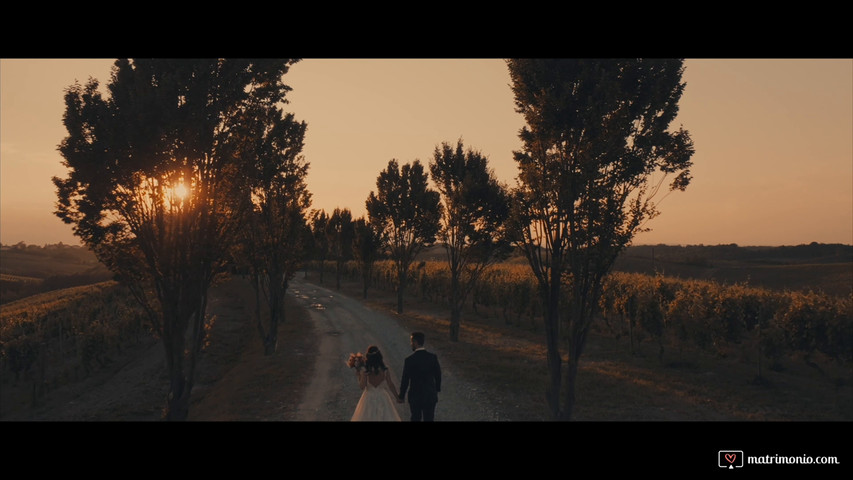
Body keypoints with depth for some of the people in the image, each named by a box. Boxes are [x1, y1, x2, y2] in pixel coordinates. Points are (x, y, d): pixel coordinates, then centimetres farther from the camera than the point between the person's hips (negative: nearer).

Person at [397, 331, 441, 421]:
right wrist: (437, 389, 19)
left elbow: (405, 380, -11)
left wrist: (401, 396, 3)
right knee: (429, 419, 10)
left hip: (415, 397, -2)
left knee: (416, 418, 18)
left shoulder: (409, 360, -17)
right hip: (430, 396, 2)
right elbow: (438, 375, 2)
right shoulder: (433, 357, -8)